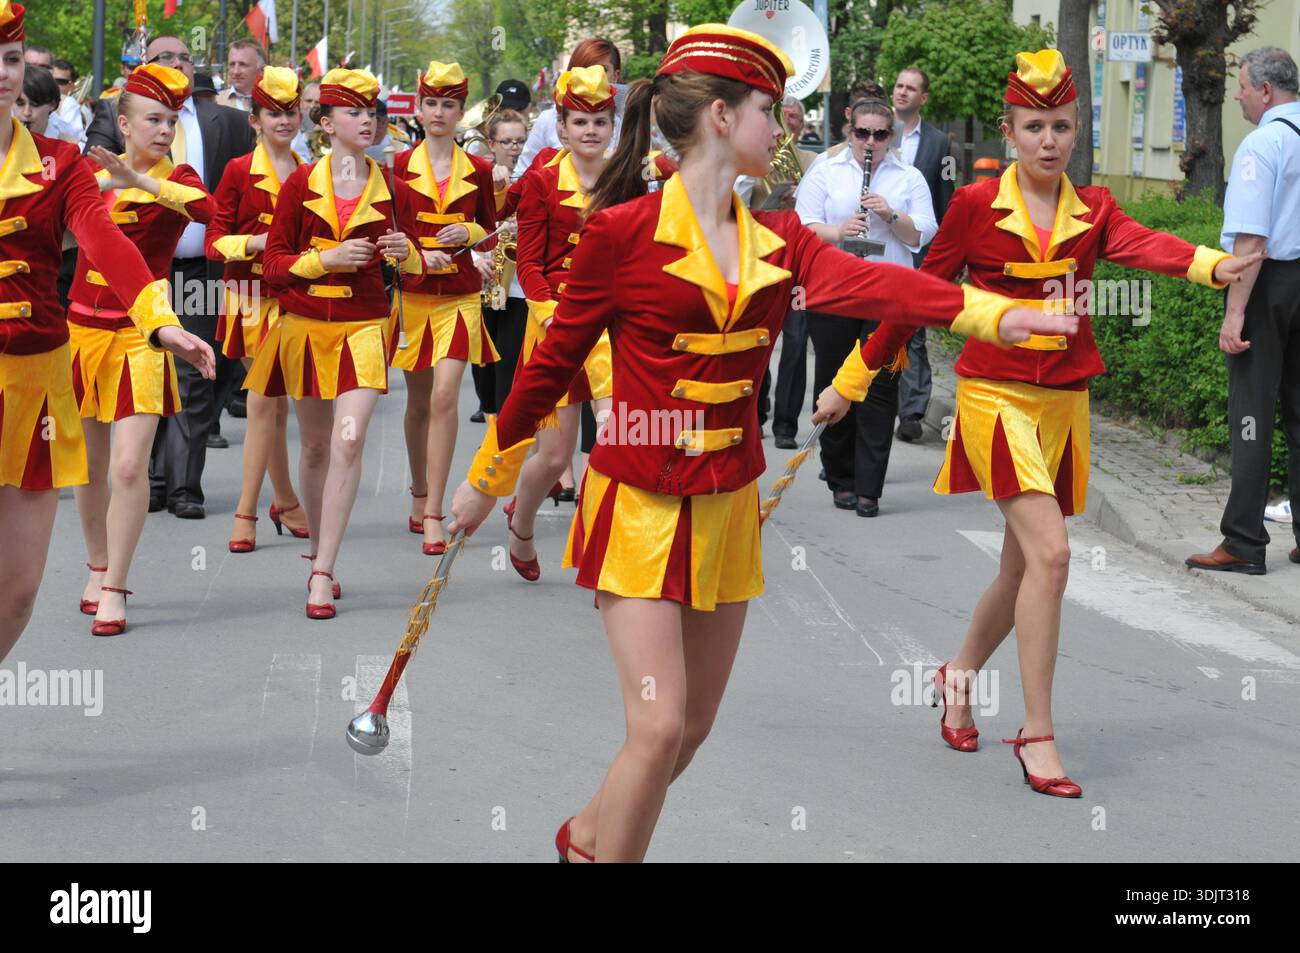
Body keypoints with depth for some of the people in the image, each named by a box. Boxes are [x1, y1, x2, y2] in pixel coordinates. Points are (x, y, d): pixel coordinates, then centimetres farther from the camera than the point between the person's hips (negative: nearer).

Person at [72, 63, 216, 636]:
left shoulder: (174, 180, -4)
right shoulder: (92, 169, 9)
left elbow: (206, 209, -27)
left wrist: (140, 180, -34)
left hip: (138, 335, -4)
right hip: (82, 327, 4)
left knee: (130, 466, -12)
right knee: (89, 465, 10)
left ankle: (113, 589, -1)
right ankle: (98, 568, 30)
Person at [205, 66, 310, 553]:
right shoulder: (239, 171, -1)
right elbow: (215, 241, -3)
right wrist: (259, 242, -18)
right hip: (254, 296, -2)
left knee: (266, 400, 4)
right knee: (269, 400, 0)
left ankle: (247, 511, 10)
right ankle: (285, 502, 13)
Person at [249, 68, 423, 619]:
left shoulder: (392, 191, 4)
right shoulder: (300, 184, 1)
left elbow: (416, 267, 14)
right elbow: (272, 267, -1)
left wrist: (406, 254, -9)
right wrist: (329, 258, -15)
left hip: (363, 328, 0)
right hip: (304, 326, 1)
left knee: (349, 441, -15)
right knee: (315, 445, 8)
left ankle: (322, 572, -12)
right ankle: (318, 549, 28)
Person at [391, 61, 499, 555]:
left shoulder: (478, 171, 5)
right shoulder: (399, 167, 3)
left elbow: (492, 231, 15)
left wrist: (470, 232, -7)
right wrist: (417, 255, -12)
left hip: (460, 296, -1)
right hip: (412, 293, 1)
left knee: (445, 396, -13)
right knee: (418, 401, 10)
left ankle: (433, 516, -12)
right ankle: (419, 496, 29)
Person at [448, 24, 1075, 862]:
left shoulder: (778, 242, 3)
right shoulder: (622, 231, -11)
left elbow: (866, 284, -16)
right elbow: (553, 363, -2)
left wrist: (992, 312, -35)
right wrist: (486, 479, 7)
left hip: (727, 509, 6)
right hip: (640, 509, -6)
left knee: (695, 727, 12)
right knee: (660, 725, -14)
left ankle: (587, 838, 37)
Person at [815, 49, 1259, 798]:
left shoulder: (1092, 210, 3)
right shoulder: (976, 206, -4)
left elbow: (1144, 245, -18)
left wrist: (1213, 264, -40)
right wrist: (852, 382, 5)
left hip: (1064, 401, 5)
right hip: (997, 397, -5)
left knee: (1025, 565, 14)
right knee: (1050, 552, -19)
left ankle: (961, 673, 42)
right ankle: (1037, 734, -11)